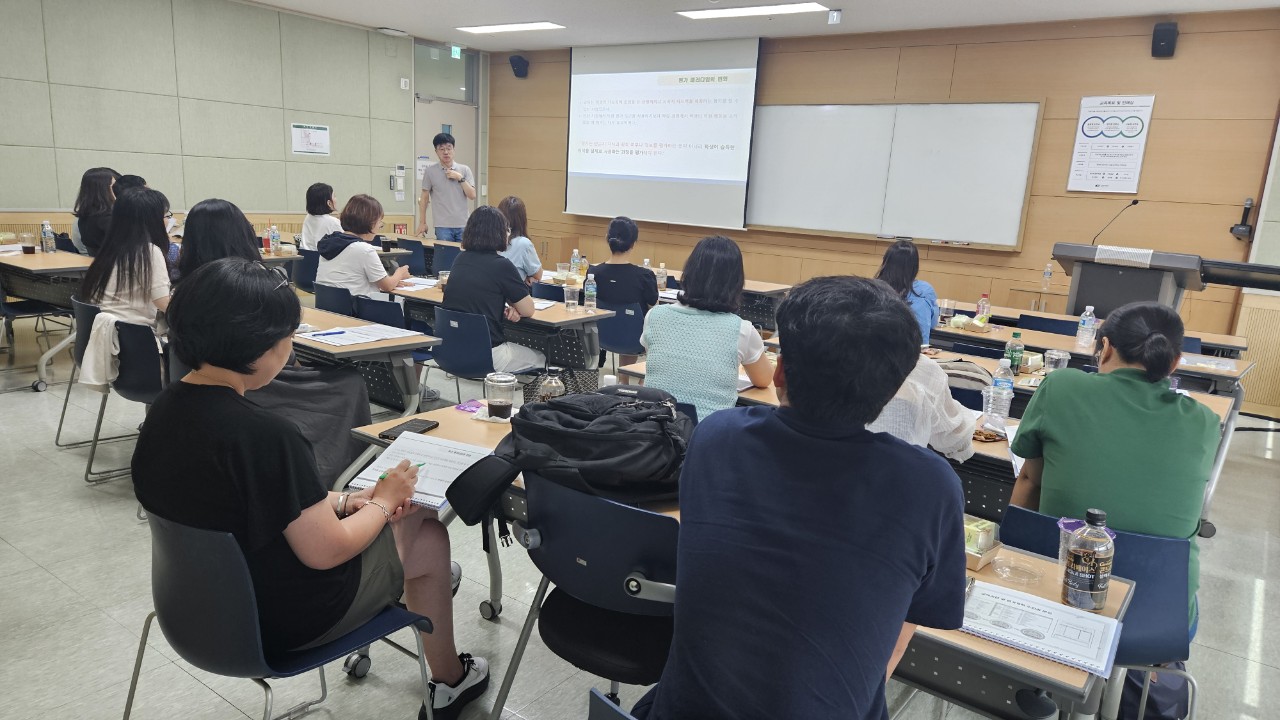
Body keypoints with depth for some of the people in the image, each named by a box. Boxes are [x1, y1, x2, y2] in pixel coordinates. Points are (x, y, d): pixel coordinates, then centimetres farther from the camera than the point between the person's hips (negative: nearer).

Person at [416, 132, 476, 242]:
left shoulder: (464, 170, 6)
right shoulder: (430, 171, 2)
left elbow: (472, 196, 1)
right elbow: (425, 197, 9)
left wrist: (460, 178, -8)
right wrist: (422, 222, 8)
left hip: (463, 225, 1)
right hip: (442, 226, -1)